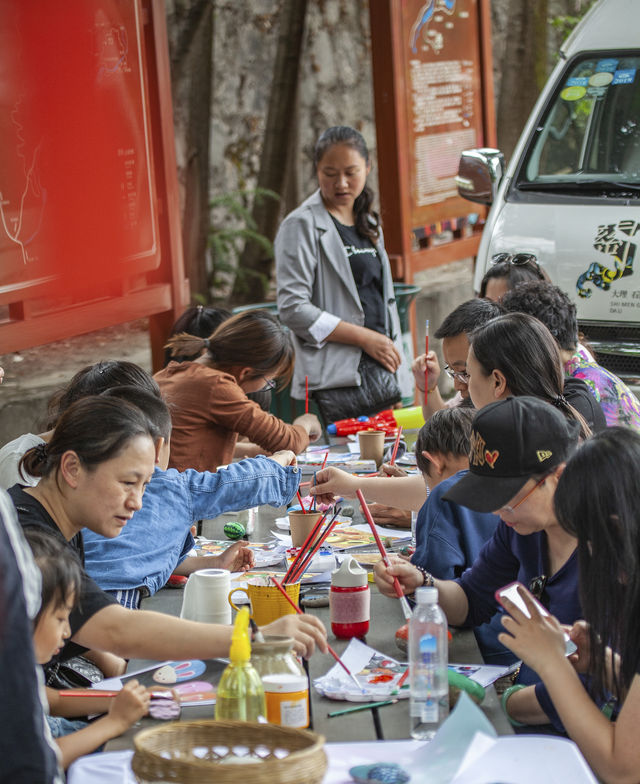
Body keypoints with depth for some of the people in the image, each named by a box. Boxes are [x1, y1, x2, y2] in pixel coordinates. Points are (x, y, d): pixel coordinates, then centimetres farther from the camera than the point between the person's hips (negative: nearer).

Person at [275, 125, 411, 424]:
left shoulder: (369, 224, 18)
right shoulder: (302, 226, -4)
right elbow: (293, 309, -13)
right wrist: (364, 338, -14)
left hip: (381, 370, 7)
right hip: (336, 380, -7)